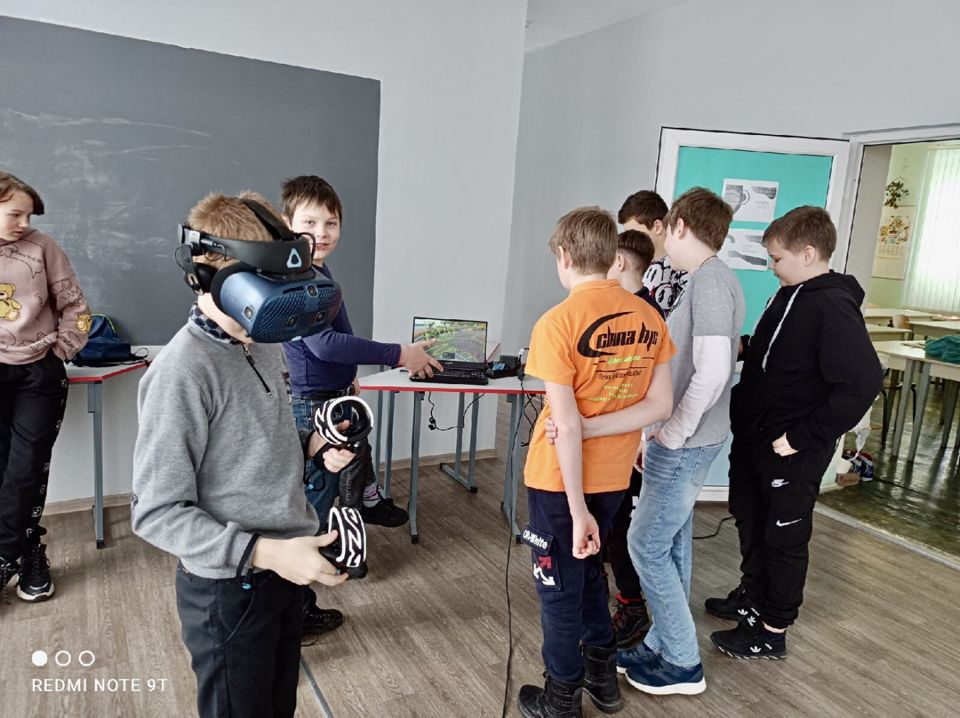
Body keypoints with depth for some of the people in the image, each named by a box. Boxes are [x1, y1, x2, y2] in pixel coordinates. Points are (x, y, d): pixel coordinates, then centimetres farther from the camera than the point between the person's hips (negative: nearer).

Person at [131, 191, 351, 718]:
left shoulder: (265, 345, 2)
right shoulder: (182, 371, -24)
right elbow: (156, 513, -21)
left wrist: (309, 446, -2)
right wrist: (265, 552, -27)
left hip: (287, 570, 7)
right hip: (230, 590, -7)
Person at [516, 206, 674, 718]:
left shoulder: (558, 322, -20)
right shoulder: (649, 317, -2)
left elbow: (567, 428, -22)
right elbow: (659, 407, -2)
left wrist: (577, 510, -17)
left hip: (561, 479, -6)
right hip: (612, 476, 6)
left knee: (559, 586, 13)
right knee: (588, 570, 27)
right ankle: (602, 675, 41)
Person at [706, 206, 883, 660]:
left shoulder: (833, 307, -21)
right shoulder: (791, 295, 6)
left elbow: (863, 382, -28)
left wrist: (802, 438, -25)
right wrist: (746, 349, 0)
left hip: (790, 452, -9)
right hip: (753, 439, 9)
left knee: (784, 536, 8)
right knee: (750, 521, 22)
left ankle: (772, 632, 26)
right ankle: (751, 597, 44)